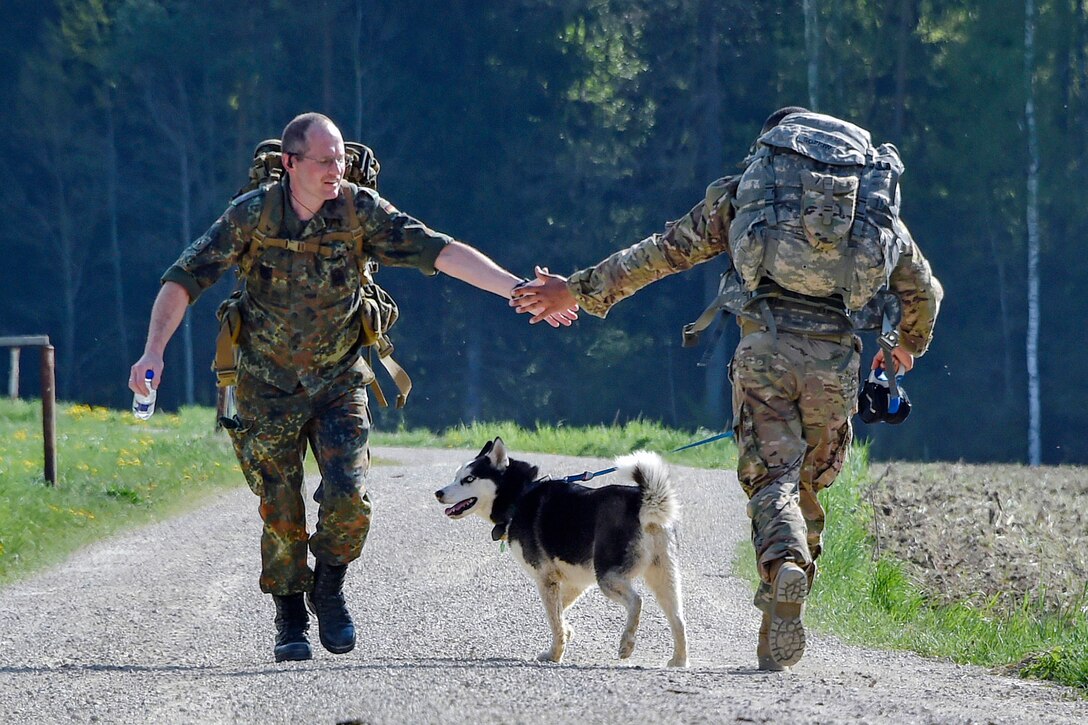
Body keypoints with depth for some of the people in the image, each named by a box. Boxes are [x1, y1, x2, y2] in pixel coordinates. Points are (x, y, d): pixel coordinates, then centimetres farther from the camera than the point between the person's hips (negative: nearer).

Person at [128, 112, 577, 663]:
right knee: (281, 514, -1)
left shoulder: (360, 211, -12)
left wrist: (521, 290, -25)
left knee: (348, 498, -16)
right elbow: (184, 280, -12)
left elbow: (441, 252, -17)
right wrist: (154, 352, -26)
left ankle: (329, 590, 11)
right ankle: (289, 620, 20)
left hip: (339, 383, 1)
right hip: (268, 388, -1)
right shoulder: (252, 215, -14)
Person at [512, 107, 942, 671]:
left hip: (765, 347, -2)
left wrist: (578, 290, 29)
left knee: (772, 477, -4)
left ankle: (785, 565, -34)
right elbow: (924, 292, 33)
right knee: (809, 483, 15)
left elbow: (662, 251, 20)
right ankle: (780, 610, 10)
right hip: (836, 356, 2)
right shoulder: (879, 206, 24)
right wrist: (908, 346, 55)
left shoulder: (742, 190, 18)